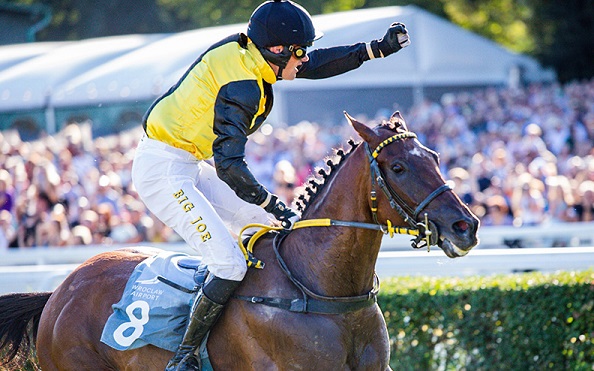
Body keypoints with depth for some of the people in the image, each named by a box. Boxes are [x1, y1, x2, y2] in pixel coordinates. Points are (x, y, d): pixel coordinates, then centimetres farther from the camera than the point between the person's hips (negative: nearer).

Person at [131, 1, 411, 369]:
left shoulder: (247, 52, 3)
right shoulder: (241, 86, -24)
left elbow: (316, 64, 16)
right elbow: (229, 163, -29)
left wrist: (377, 48, 13)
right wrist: (273, 204, -22)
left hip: (191, 165, 10)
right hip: (163, 171, -10)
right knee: (230, 264, -19)